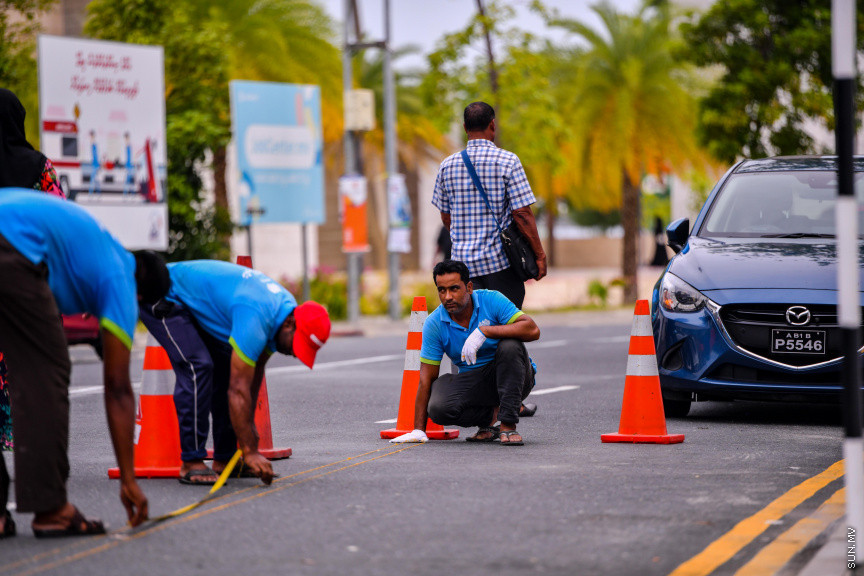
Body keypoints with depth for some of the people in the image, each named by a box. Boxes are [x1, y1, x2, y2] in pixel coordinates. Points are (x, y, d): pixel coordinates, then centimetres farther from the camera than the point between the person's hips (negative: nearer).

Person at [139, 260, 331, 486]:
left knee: (227, 369, 2)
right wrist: (250, 451, -34)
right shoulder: (256, 317, -35)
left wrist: (249, 422, 6)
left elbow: (255, 371, 6)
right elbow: (238, 390, -36)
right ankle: (191, 463, -19)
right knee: (197, 368, -23)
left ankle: (224, 460, 7)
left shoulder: (287, 307, -6)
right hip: (163, 296, -10)